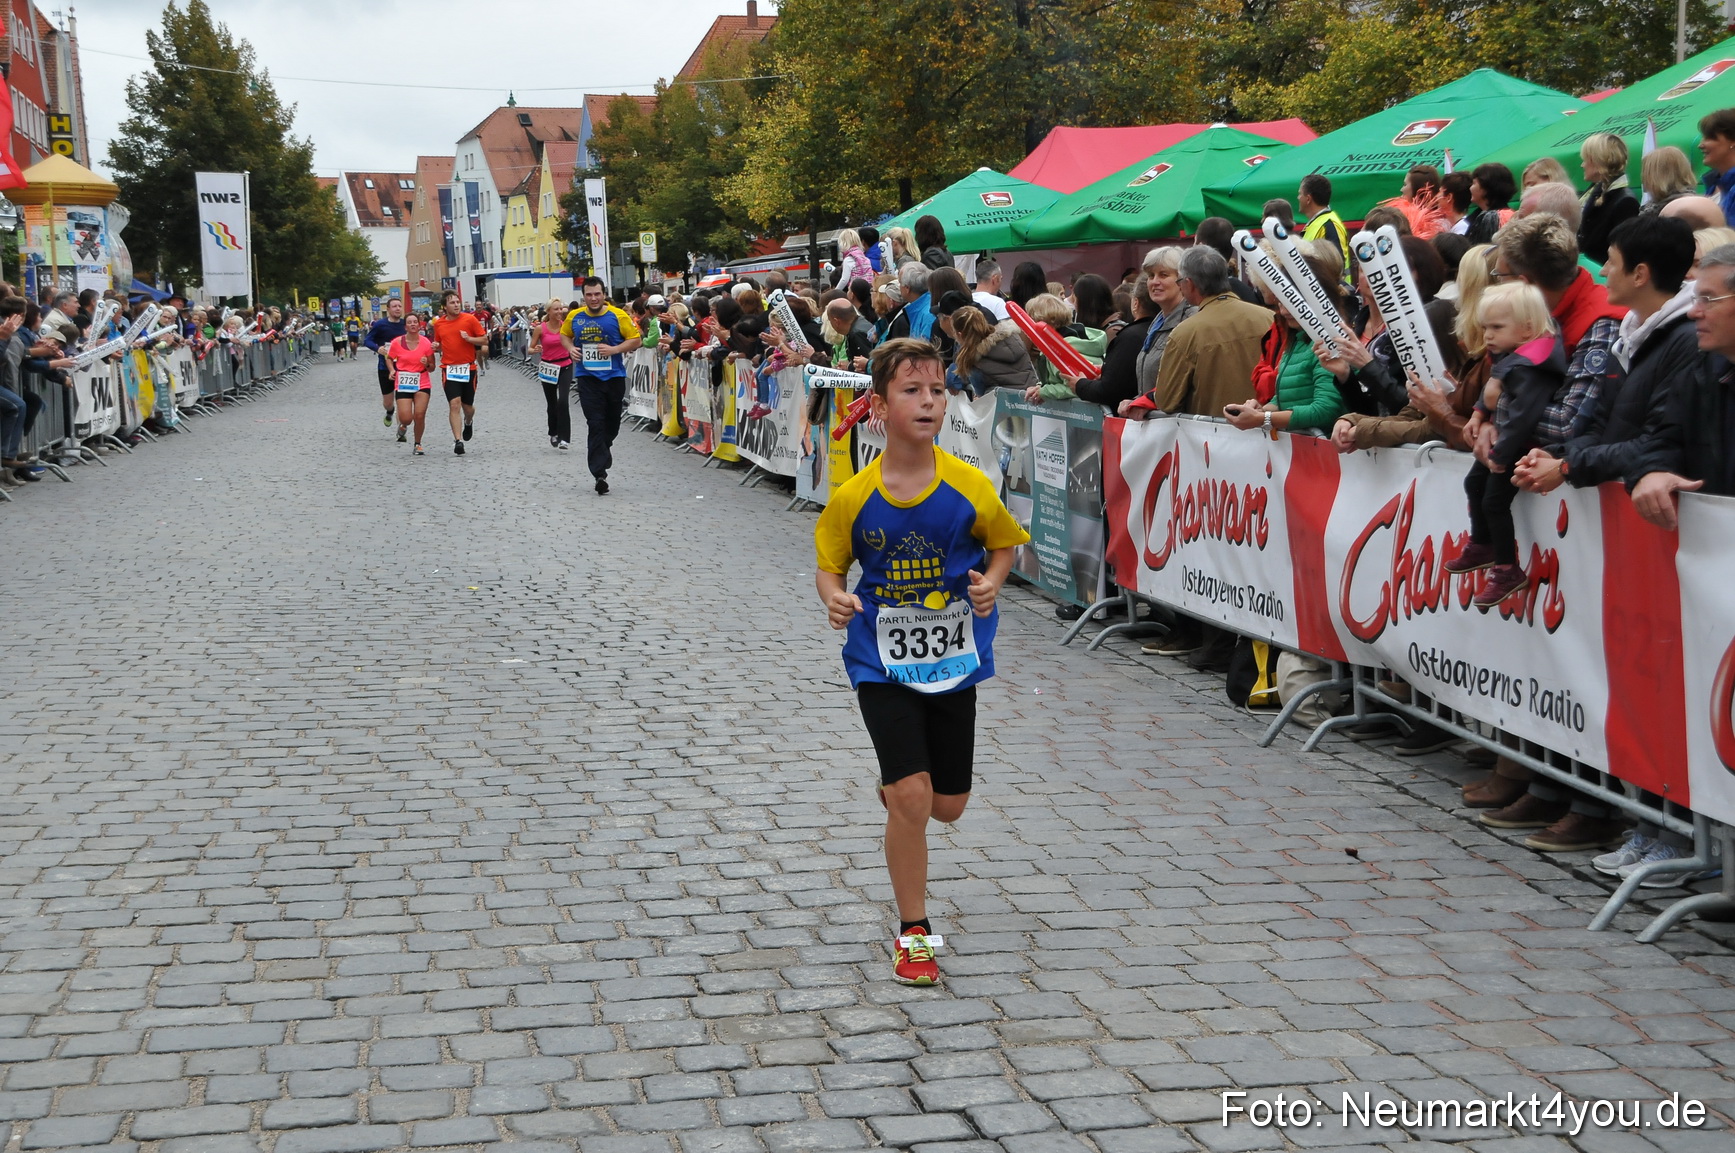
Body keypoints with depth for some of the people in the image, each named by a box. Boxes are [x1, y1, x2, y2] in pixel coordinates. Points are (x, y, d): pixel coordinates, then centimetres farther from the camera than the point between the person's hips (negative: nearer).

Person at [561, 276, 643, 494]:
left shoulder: (618, 316, -6)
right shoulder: (575, 317, 2)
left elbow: (636, 339, -2)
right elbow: (564, 335, 19)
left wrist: (614, 349, -16)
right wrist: (570, 348, -2)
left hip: (614, 376, 0)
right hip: (587, 377, 0)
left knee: (612, 423, 15)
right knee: (595, 424, -9)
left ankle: (601, 451, 44)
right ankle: (600, 473, -12)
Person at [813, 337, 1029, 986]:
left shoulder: (968, 487, -12)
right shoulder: (853, 498, -13)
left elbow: (1005, 543, 5)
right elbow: (829, 566, 2)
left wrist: (991, 583, -14)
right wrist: (835, 598, -20)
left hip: (953, 660, 2)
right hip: (882, 663, -2)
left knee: (948, 805, 11)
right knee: (911, 797, -12)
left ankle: (898, 790, 50)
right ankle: (913, 932, 7)